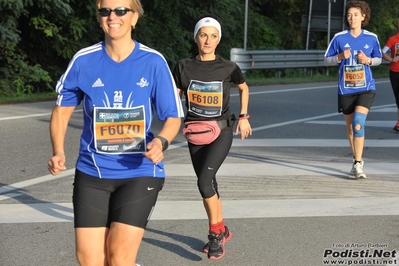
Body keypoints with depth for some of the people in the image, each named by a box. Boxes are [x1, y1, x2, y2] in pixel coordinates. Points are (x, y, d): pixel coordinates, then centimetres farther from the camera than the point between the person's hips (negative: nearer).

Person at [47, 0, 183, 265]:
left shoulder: (153, 62, -6)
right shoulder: (83, 61, -2)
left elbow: (173, 116, 0)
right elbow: (62, 109, 10)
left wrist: (161, 141, -22)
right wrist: (59, 152, -5)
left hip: (140, 171, -2)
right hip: (92, 172, 2)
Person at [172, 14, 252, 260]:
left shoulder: (228, 68, -7)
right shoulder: (184, 66, -5)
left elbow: (244, 88, 13)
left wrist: (244, 117, 8)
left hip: (221, 132, -3)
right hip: (195, 134, 3)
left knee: (205, 181, -20)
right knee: (208, 184, 12)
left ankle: (215, 233, -4)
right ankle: (222, 231, 32)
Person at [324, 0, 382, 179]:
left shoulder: (371, 38, -1)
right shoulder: (339, 38, -2)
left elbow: (378, 59, 12)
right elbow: (327, 60, 3)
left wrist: (369, 60, -10)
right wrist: (340, 57, -16)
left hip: (366, 88, -2)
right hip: (346, 89, 2)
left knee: (358, 122, -20)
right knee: (350, 126, 12)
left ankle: (358, 164, -17)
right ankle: (356, 160, 30)